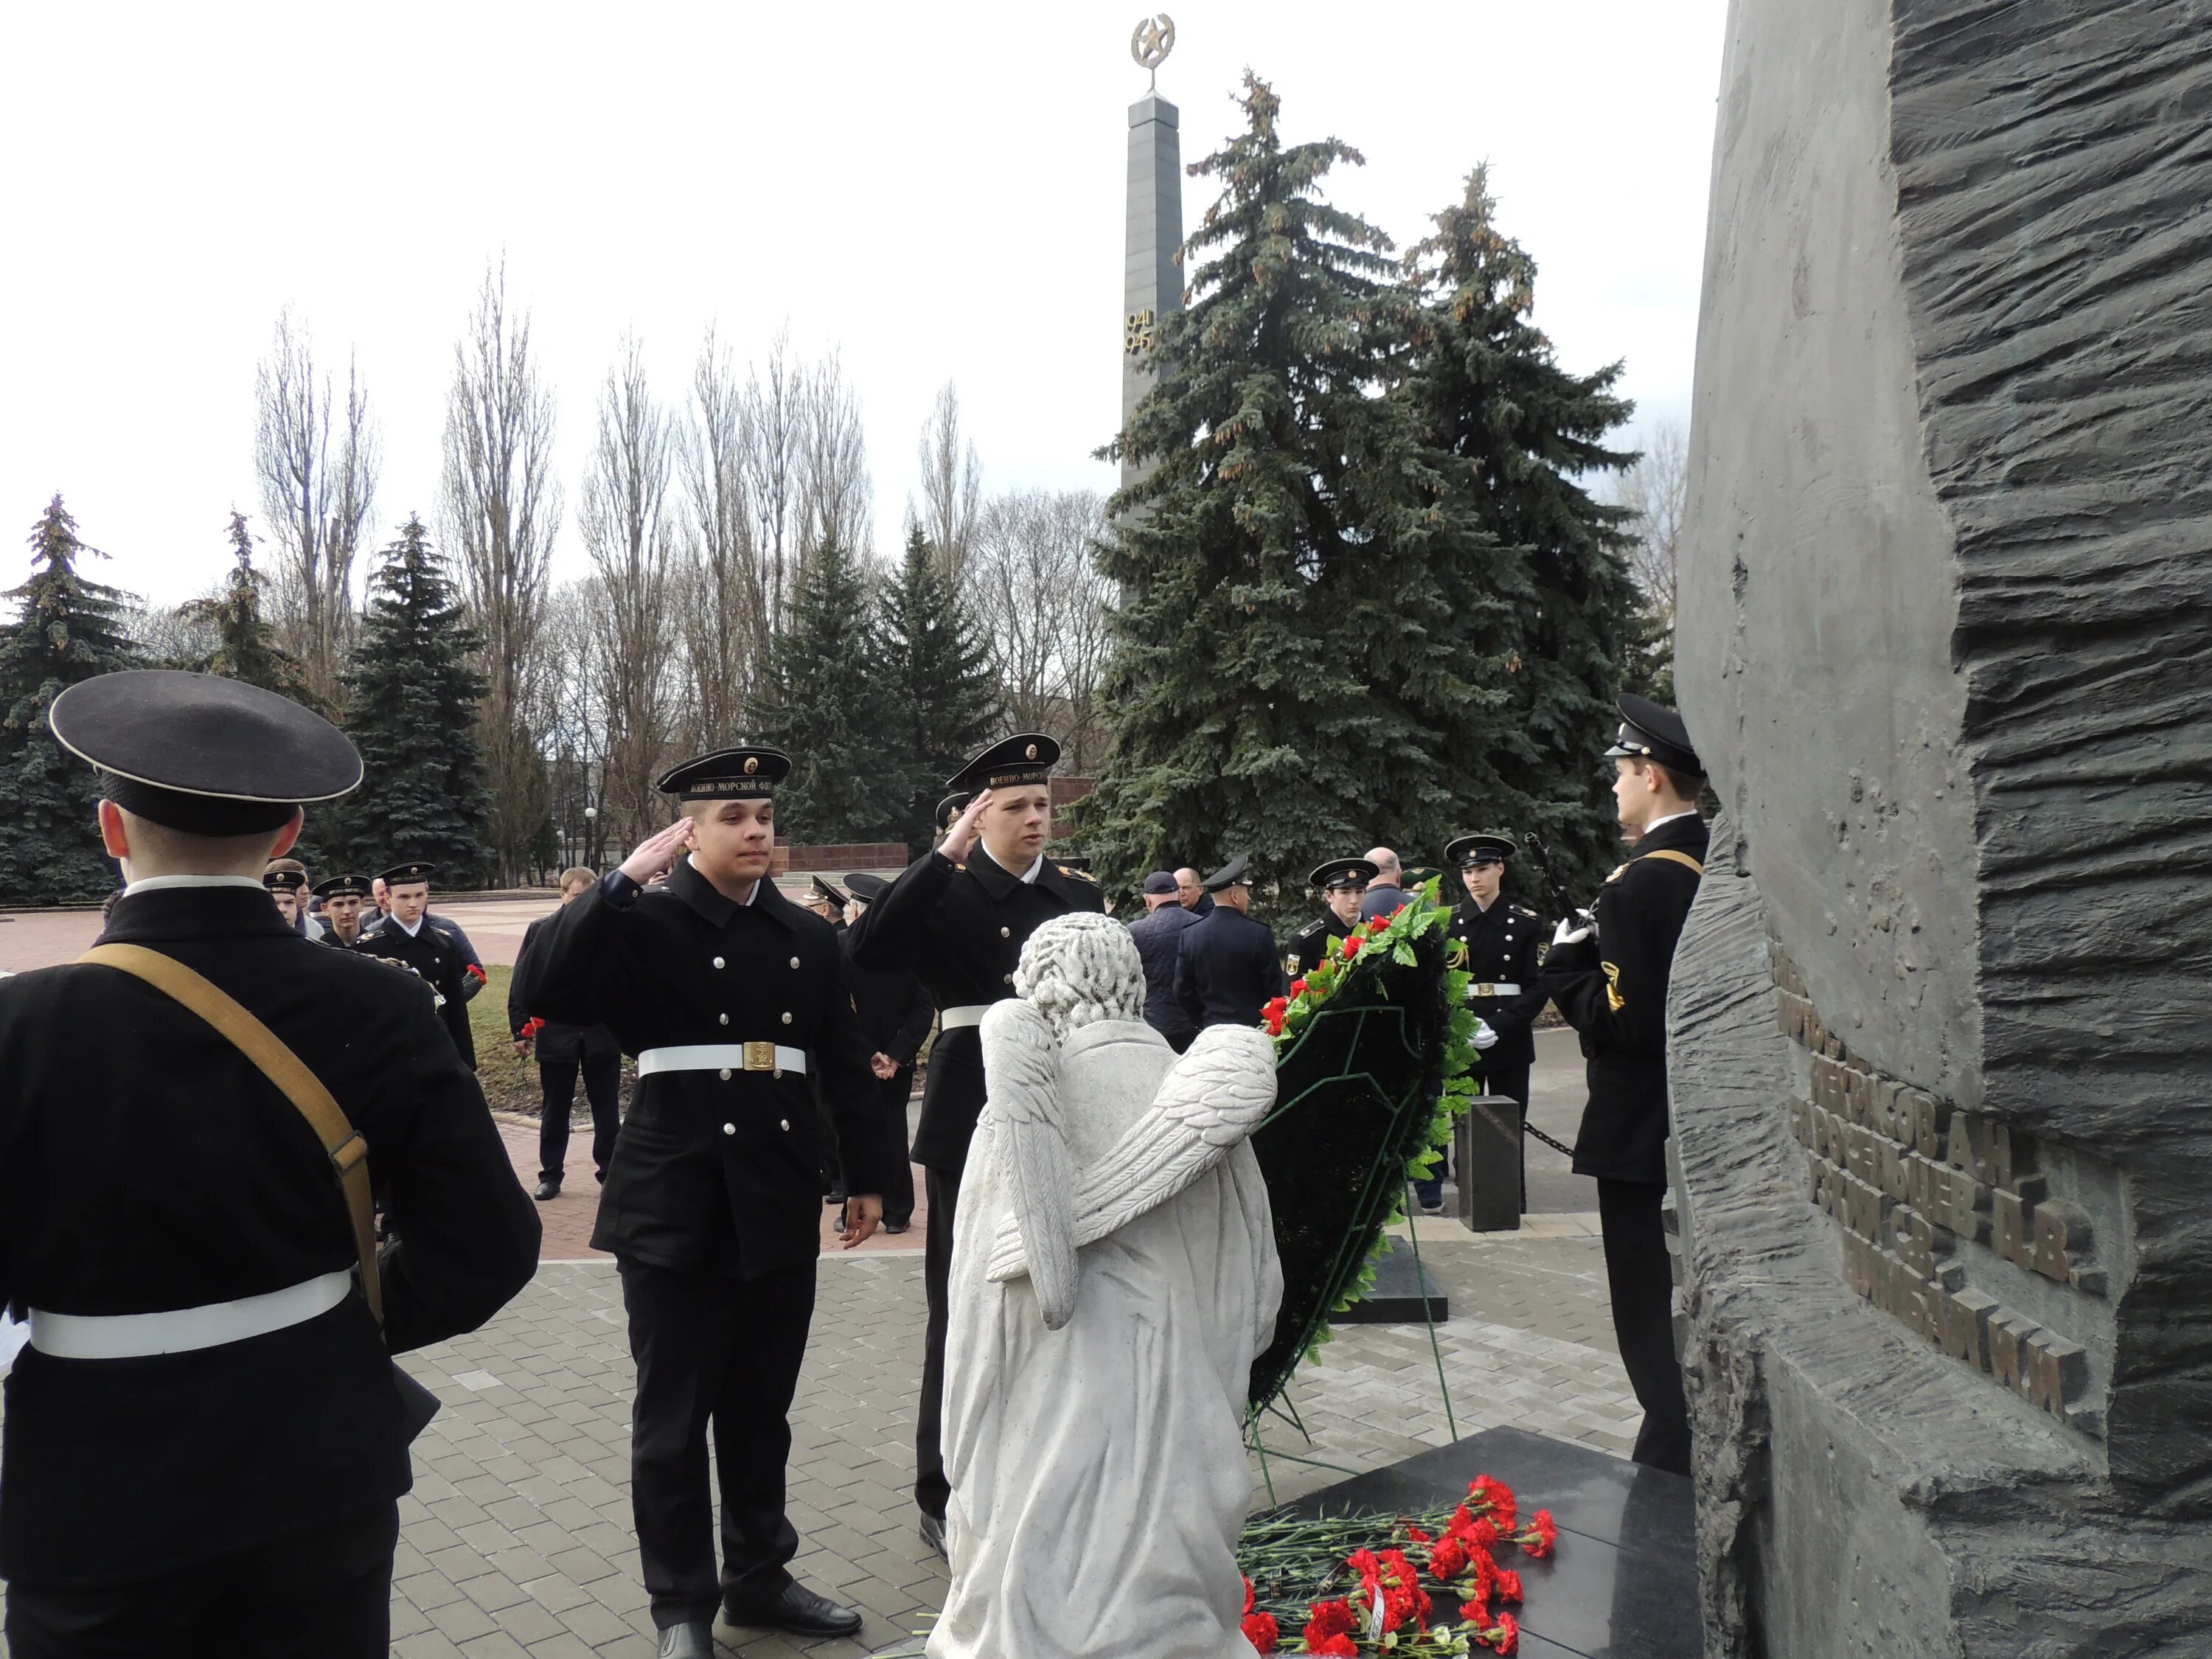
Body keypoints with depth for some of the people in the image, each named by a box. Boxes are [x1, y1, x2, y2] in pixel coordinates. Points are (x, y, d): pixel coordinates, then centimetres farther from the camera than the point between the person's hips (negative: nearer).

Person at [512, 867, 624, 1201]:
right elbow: (521, 983, 1)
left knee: (607, 1110, 8)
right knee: (554, 1111, 12)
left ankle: (609, 1171, 20)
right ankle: (550, 1175, 25)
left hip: (602, 1035, -1)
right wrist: (520, 1030, -1)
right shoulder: (540, 930, 0)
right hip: (556, 1036, 1)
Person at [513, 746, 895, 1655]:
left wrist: (868, 1176, 10)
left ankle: (759, 1575, 34)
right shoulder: (645, 925, -4)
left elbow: (847, 1065, 10)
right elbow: (544, 990, -20)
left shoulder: (810, 937, 8)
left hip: (780, 1206, 4)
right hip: (675, 1206, -4)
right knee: (673, 1415, 8)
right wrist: (622, 881, -22)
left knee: (760, 1408, 17)